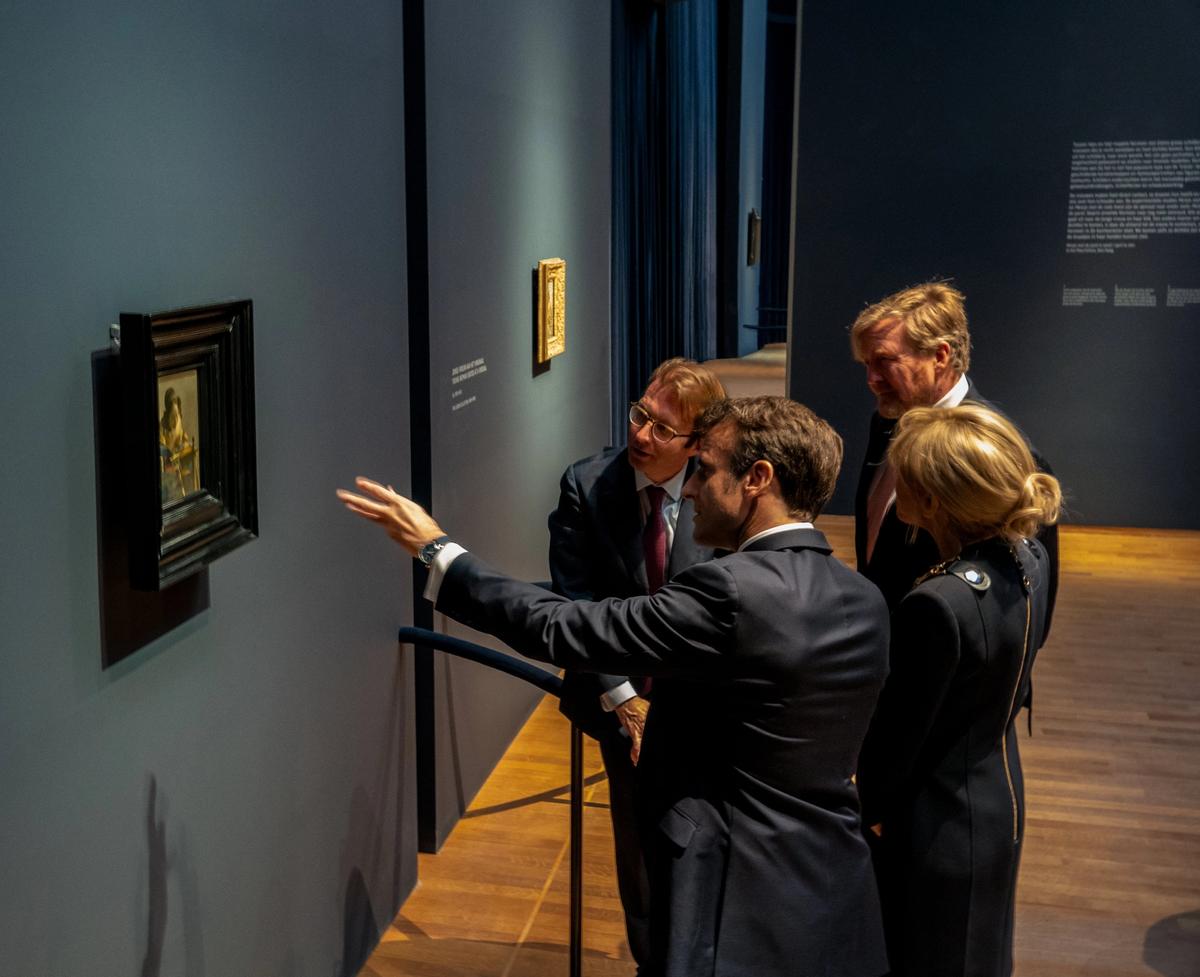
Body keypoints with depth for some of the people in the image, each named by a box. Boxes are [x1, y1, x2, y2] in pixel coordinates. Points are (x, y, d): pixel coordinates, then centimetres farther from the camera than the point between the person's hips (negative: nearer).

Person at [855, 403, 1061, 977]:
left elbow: (897, 738, -20)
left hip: (935, 828, -7)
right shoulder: (1030, 561, -9)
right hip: (1000, 806, 7)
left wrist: (865, 811, -4)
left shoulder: (937, 605, -33)